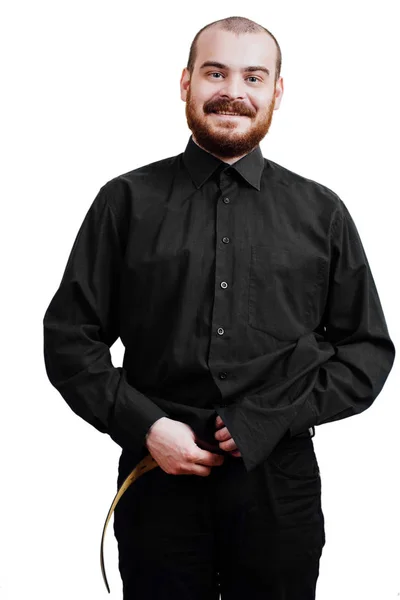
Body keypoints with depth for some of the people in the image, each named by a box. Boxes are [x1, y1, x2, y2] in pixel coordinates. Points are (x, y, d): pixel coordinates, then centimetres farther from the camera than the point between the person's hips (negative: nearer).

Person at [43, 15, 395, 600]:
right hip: (159, 474, 0)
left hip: (279, 483, 1)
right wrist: (144, 426, -10)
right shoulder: (127, 201, 2)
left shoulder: (321, 213, 5)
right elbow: (68, 337, 3)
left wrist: (270, 420, -8)